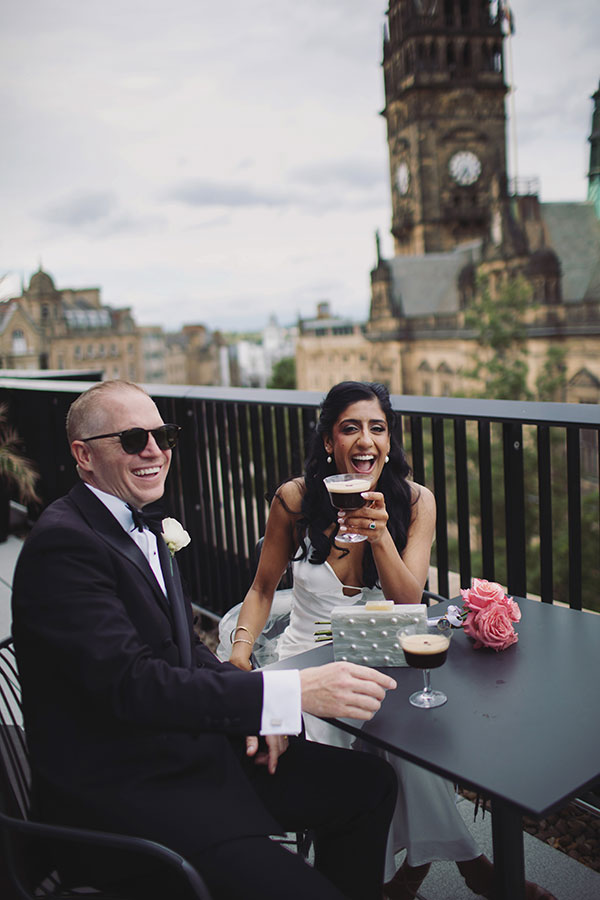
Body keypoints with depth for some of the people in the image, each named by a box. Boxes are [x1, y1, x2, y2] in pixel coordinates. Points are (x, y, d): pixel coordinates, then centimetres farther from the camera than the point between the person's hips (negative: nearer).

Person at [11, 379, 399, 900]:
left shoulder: (143, 527, 11)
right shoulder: (63, 544, -18)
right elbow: (129, 682, -27)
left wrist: (251, 710, -3)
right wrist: (290, 693, -32)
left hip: (193, 747, 9)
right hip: (119, 792, -8)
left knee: (369, 782, 5)